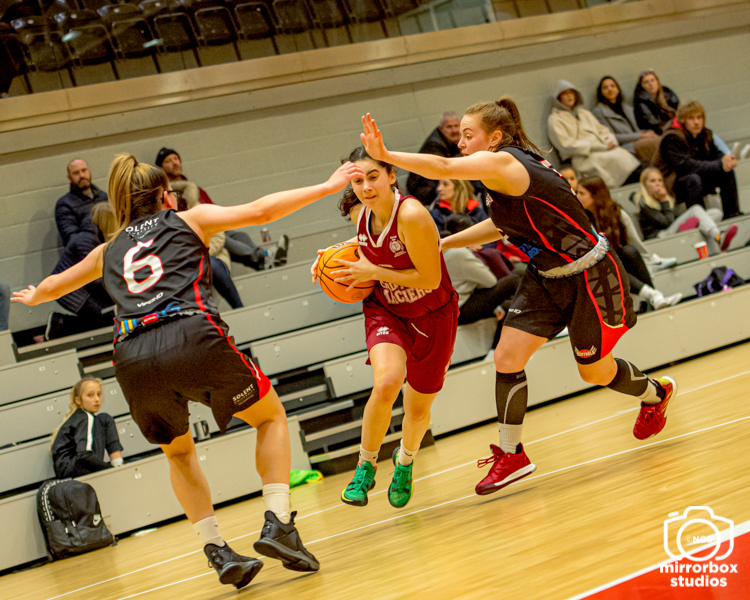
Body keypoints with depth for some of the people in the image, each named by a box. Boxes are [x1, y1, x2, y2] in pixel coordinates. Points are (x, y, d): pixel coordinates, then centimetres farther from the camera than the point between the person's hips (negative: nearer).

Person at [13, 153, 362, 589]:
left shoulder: (108, 251, 30)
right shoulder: (189, 219, 20)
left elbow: (53, 286, 47)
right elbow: (260, 211, 9)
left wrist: (33, 297, 69)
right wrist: (327, 187, 15)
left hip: (133, 357, 3)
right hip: (193, 337, -3)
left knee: (178, 452, 28)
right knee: (271, 416, 19)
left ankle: (218, 551, 14)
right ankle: (278, 524, 2)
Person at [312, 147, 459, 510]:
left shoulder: (411, 215, -29)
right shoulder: (359, 212, -9)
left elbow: (430, 279, -26)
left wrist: (373, 272, -25)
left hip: (433, 316, -3)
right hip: (386, 310, 3)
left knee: (418, 410, 10)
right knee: (387, 381, -28)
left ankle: (405, 460, 45)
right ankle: (366, 466, -6)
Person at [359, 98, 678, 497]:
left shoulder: (502, 163, -25)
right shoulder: (504, 172, 3)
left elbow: (444, 168, -41)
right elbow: (503, 224, 19)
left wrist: (386, 156, -45)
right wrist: (443, 244, 16)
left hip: (590, 276, -9)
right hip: (546, 276, 9)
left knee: (596, 372, 8)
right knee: (507, 358, -3)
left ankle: (656, 394, 40)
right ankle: (511, 455, 9)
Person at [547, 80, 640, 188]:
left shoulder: (584, 113, 27)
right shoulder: (555, 119, 4)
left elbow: (602, 130, 26)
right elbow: (567, 145, -8)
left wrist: (610, 141, 0)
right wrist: (598, 146, -11)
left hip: (601, 149, 7)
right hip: (581, 158, -7)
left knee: (623, 154, -26)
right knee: (618, 158, -31)